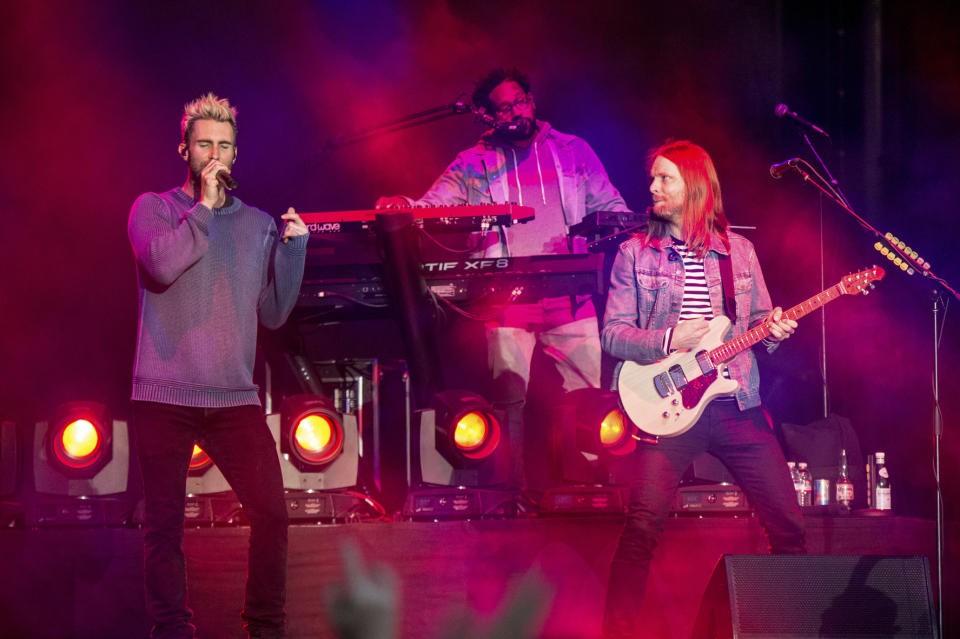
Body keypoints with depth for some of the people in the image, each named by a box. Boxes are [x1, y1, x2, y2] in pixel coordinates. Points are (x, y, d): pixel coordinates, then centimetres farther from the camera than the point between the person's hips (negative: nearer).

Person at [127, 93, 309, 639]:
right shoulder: (154, 208, 4)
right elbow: (162, 265, -17)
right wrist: (204, 205, -10)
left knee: (272, 514, -6)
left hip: (235, 397, 3)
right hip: (165, 397, -2)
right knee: (165, 522, 0)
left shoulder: (258, 225, 14)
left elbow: (273, 313, 11)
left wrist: (294, 247, 0)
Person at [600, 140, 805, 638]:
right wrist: (668, 340, -14)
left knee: (787, 522, 0)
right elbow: (613, 334, 1)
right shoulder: (635, 252, 6)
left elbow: (761, 320, 18)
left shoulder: (738, 250, 13)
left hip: (737, 405, 3)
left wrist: (773, 330, -5)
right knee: (643, 524, -16)